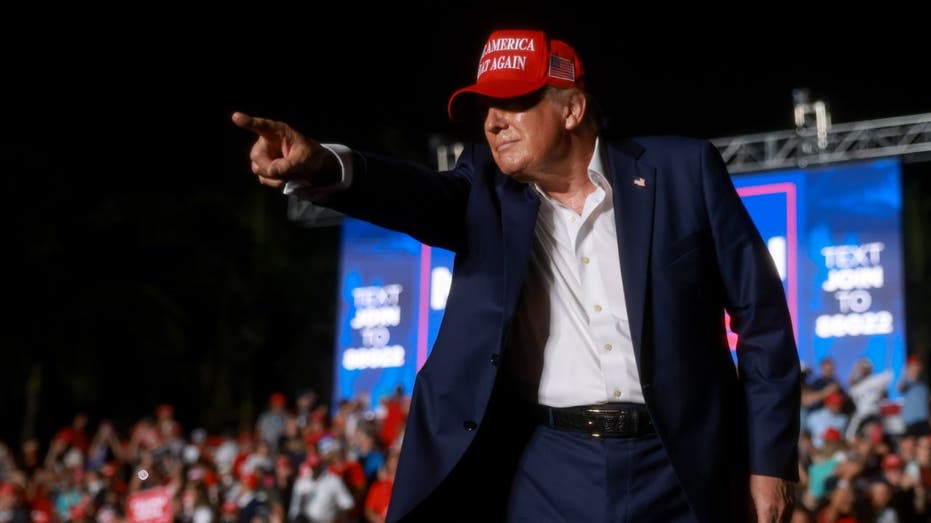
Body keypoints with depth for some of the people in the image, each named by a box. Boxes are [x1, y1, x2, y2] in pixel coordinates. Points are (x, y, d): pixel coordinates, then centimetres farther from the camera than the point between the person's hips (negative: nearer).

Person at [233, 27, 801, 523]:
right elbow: (424, 196, -17)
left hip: (673, 467, -1)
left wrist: (770, 459, -1)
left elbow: (761, 316, 3)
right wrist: (322, 167, -38)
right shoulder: (488, 191, 6)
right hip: (544, 469, 1)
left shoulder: (682, 169, 1)